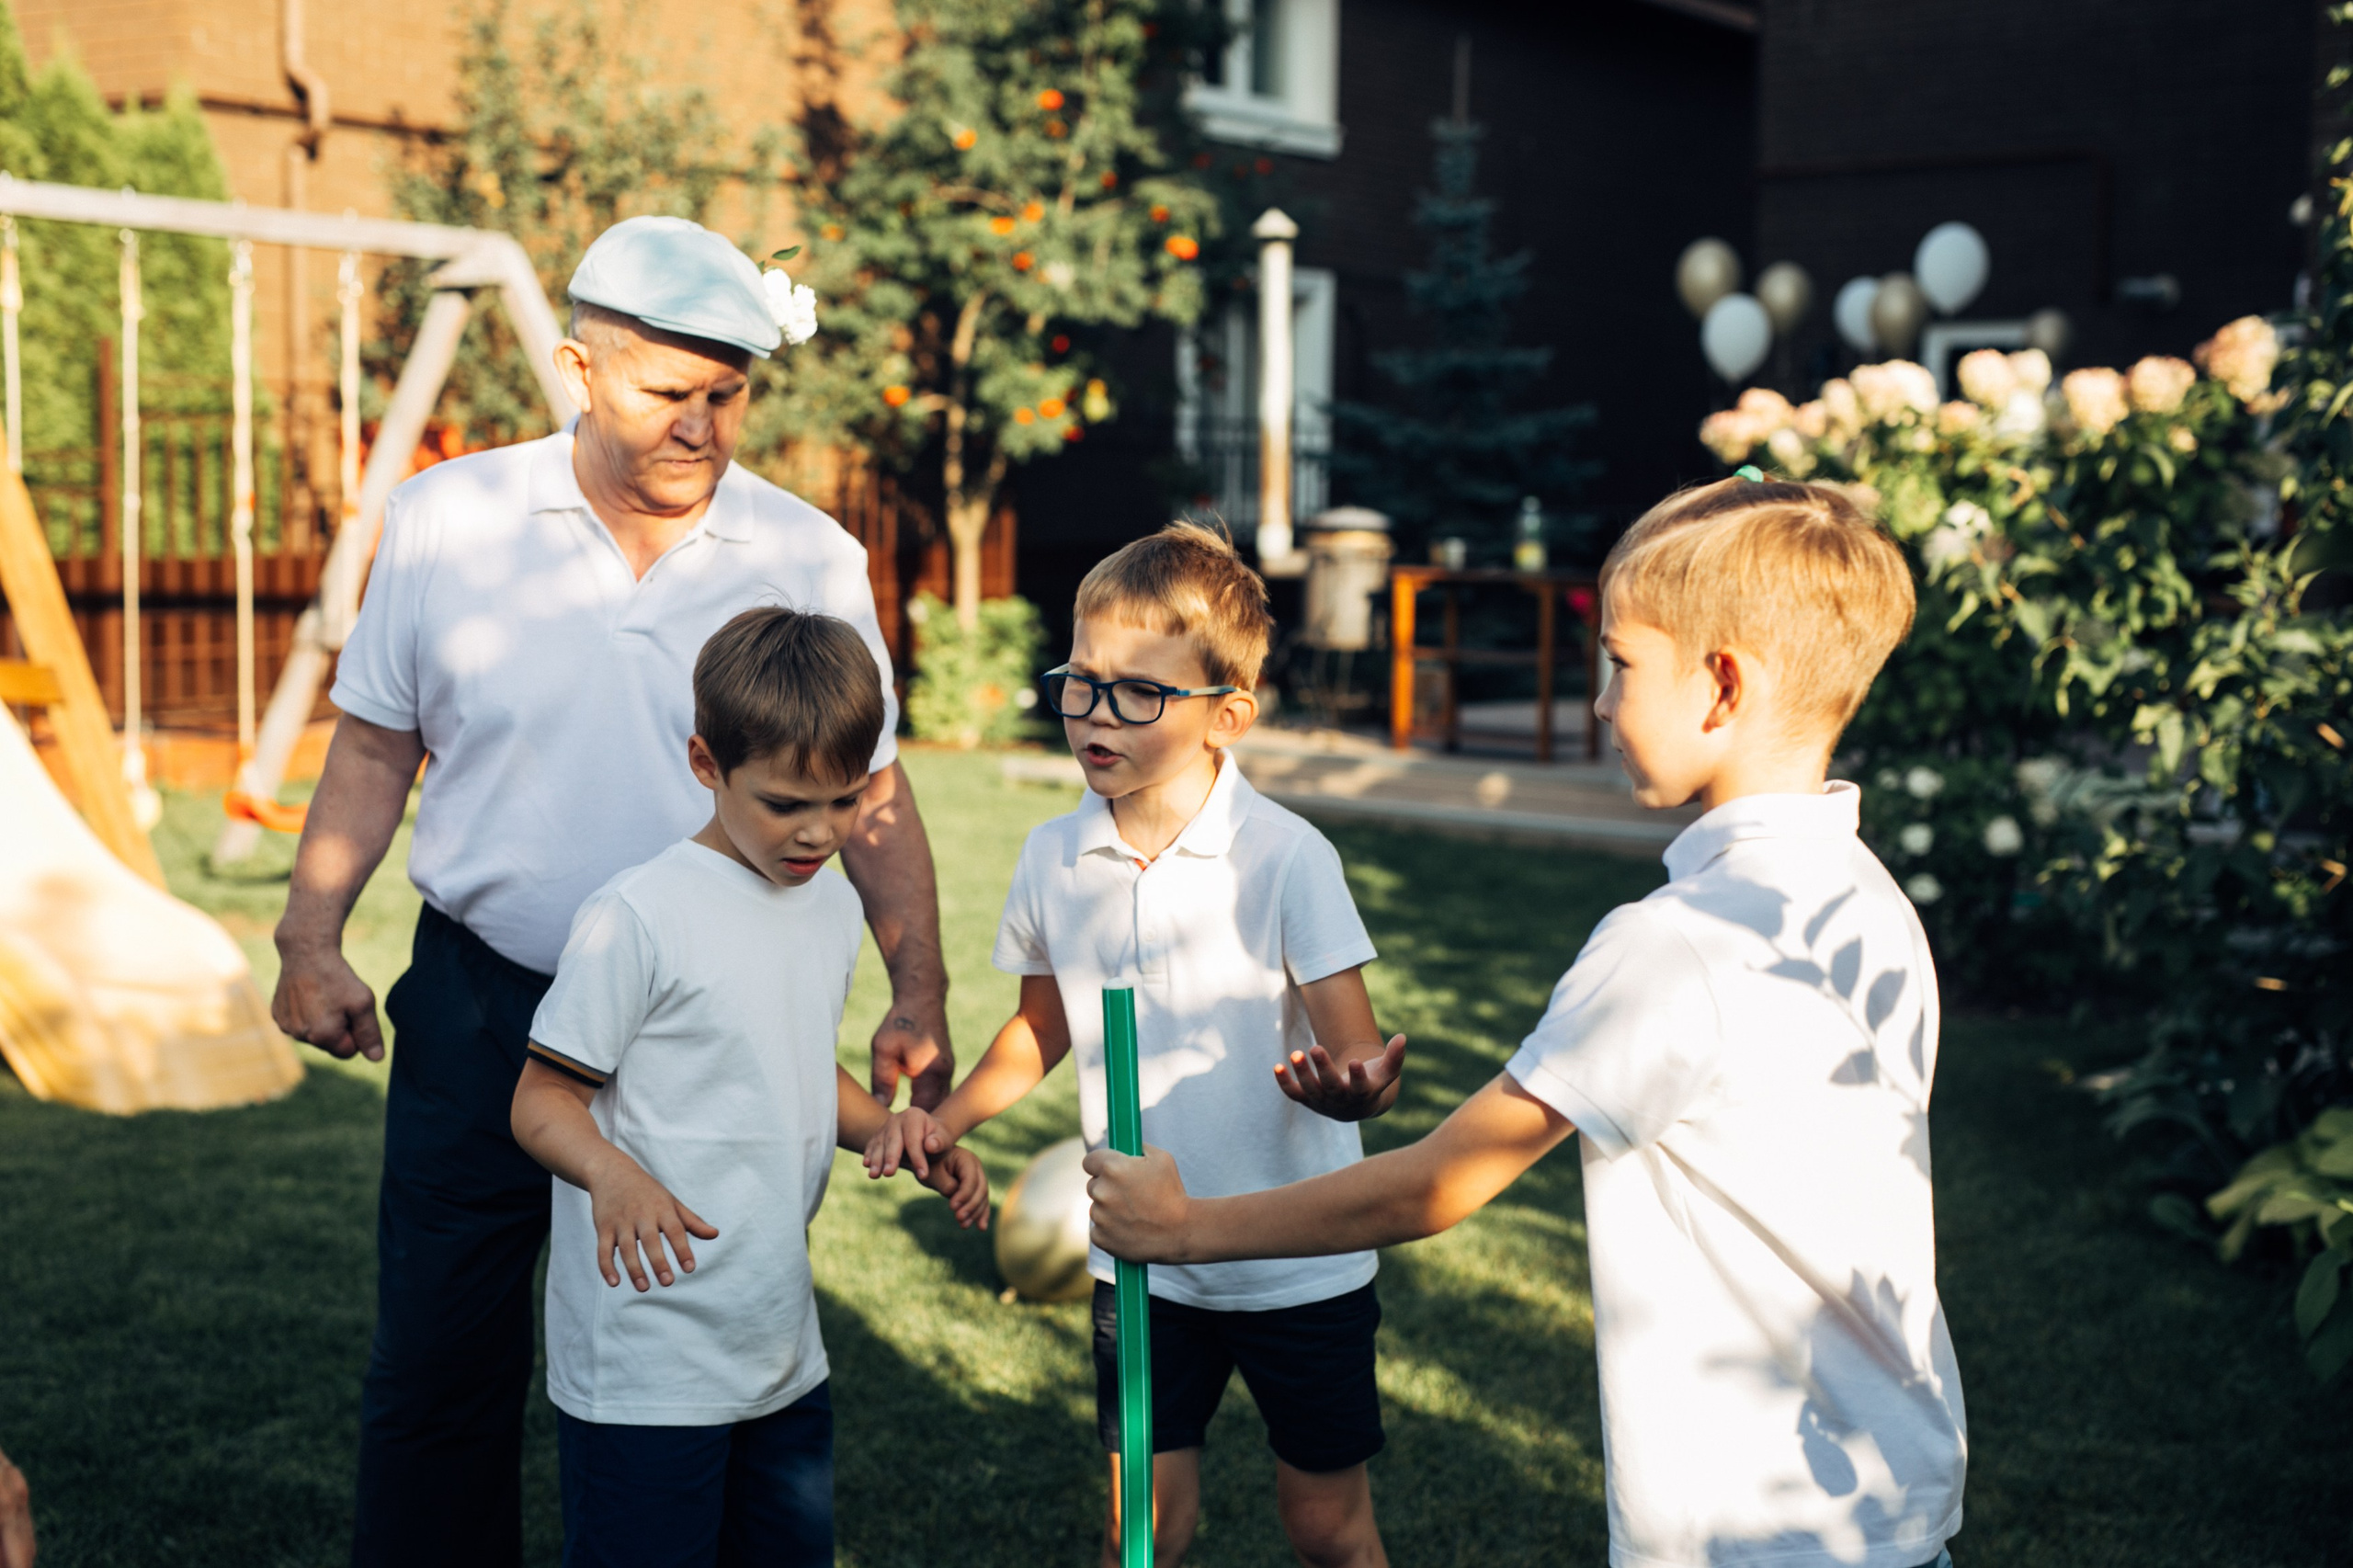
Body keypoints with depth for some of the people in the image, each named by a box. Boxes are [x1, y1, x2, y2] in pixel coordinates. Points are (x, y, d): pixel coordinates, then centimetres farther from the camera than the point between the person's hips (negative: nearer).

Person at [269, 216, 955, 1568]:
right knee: (440, 1361, 8)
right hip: (481, 1004, 0)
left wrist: (919, 992, -6)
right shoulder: (450, 519, -3)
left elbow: (870, 794, 3)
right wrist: (312, 938, -2)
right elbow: (376, 747, 7)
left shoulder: (811, 560, -3)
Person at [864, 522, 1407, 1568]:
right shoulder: (1053, 860, -2)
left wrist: (1349, 1084, -41)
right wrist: (948, 1117, 0)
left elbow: (1353, 1047, -18)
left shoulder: (1285, 856, -16)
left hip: (1298, 1258, -3)